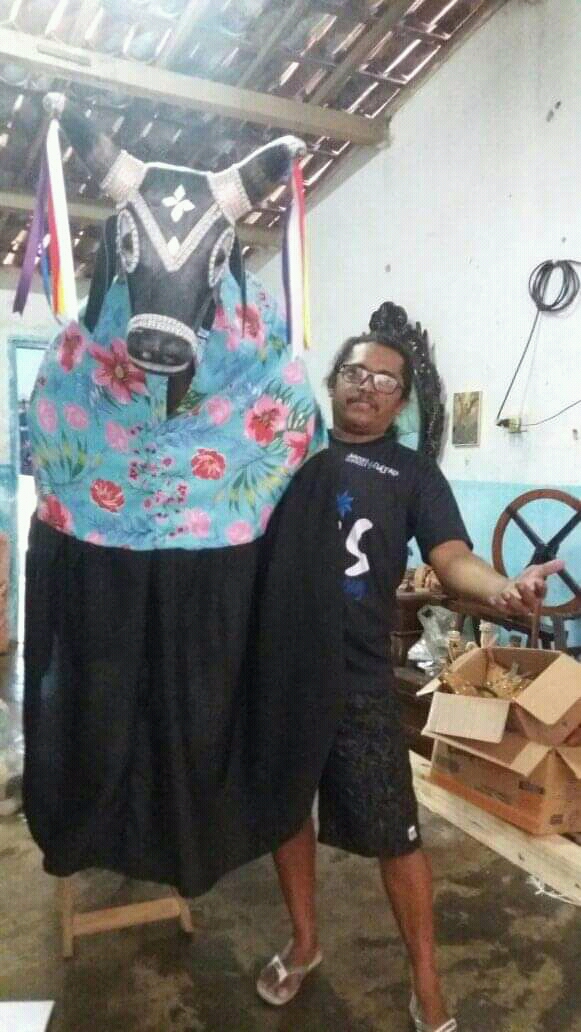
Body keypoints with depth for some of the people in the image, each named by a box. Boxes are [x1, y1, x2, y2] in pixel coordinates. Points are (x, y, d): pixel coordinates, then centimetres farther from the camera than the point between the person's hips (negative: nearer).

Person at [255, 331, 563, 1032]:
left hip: (356, 682, -2)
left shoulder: (413, 474, 2)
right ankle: (304, 943, 45)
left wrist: (505, 587, -31)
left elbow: (453, 559, -11)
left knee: (394, 836, 4)